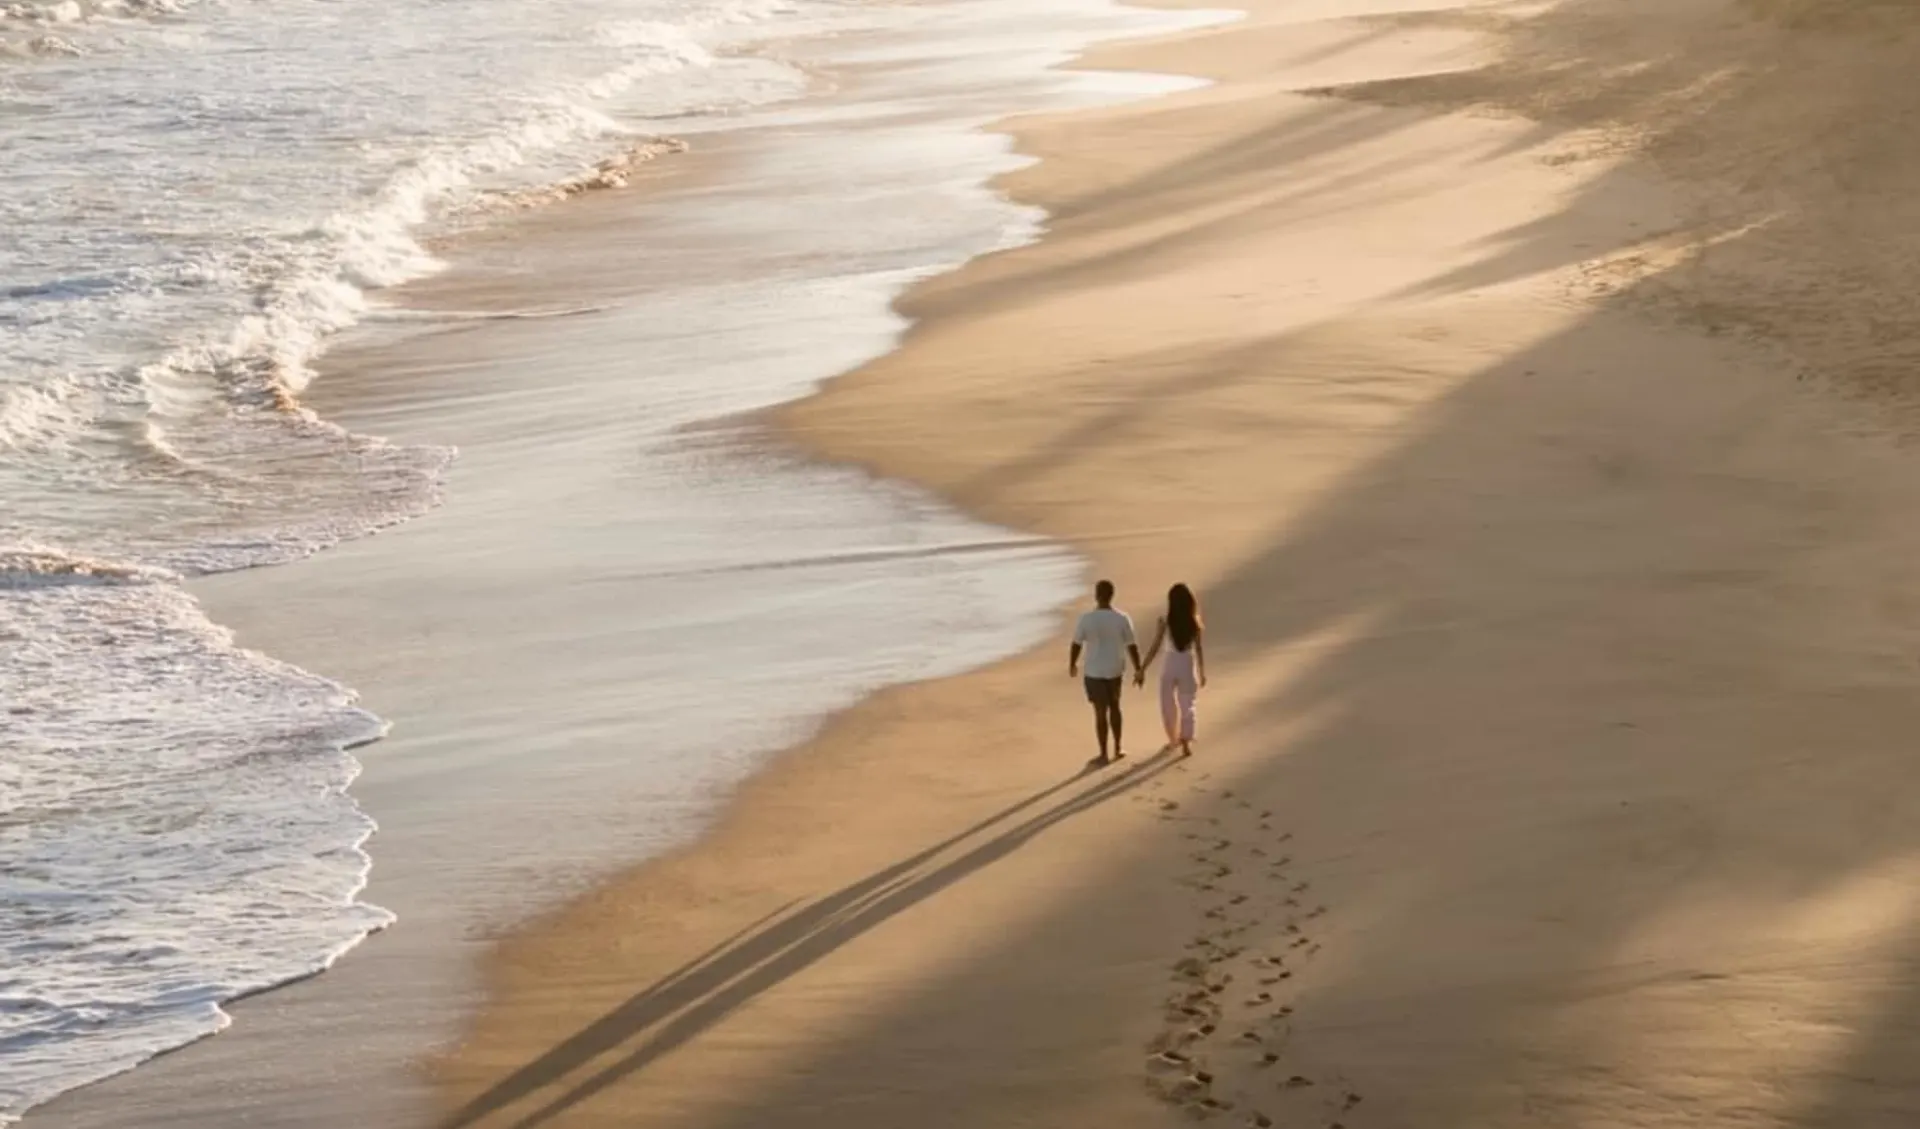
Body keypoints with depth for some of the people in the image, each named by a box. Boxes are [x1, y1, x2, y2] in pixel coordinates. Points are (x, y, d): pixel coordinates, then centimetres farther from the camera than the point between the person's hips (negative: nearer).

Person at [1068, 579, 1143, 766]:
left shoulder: (1086, 619, -16)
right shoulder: (1122, 619, -11)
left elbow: (1076, 645, -5)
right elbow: (1132, 646, -6)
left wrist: (1072, 665, 13)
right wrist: (1139, 669, 6)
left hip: (1094, 672, -3)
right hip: (1115, 670, 3)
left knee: (1100, 711, 5)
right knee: (1114, 707, 22)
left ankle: (1104, 755, 10)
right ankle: (1117, 748, 28)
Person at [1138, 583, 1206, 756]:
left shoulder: (1165, 621, -13)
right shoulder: (1196, 623, -8)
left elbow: (1154, 648, -11)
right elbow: (1200, 650, -2)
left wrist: (1142, 670, -5)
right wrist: (1202, 672, 11)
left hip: (1170, 665, -1)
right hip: (1188, 666, 1)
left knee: (1168, 705, 19)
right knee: (1187, 706, 12)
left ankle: (1173, 739, 30)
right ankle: (1186, 742, 3)